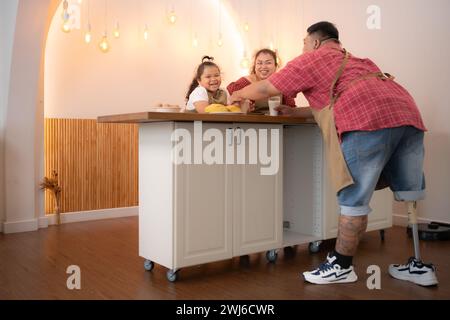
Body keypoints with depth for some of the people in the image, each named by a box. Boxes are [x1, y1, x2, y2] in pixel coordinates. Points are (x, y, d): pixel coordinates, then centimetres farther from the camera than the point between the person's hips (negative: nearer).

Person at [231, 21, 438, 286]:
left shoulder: (314, 58, 15)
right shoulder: (355, 61, 37)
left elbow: (265, 89, 17)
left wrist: (239, 94, 34)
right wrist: (295, 112, 43)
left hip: (367, 122, -8)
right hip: (408, 115, 8)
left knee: (354, 199, -1)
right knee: (411, 198, 12)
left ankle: (341, 266, 10)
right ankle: (420, 266, 19)